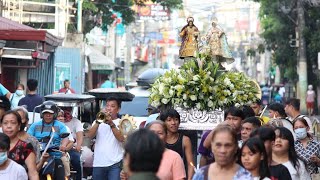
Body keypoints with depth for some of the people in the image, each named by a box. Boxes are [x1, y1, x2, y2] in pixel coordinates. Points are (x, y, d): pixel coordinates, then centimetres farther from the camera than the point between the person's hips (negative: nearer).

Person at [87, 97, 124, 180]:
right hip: (98, 163, 3)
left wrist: (111, 124, -18)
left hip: (115, 164, -3)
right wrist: (98, 121, -12)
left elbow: (122, 139, -10)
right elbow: (90, 135, -1)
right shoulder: (98, 121, 15)